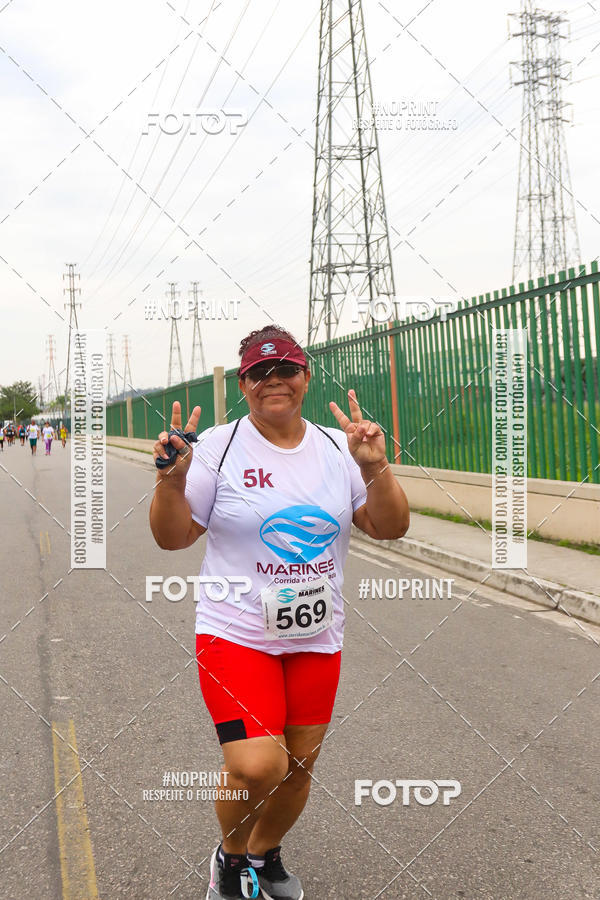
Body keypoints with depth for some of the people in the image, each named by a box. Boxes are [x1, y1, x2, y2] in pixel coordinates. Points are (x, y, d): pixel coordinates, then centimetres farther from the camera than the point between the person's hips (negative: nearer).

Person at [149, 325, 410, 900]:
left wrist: (375, 468, -14)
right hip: (236, 632, -4)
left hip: (318, 638, 4)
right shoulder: (219, 445, -6)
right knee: (256, 766, -20)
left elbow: (390, 528, 2)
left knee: (298, 764, 13)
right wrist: (172, 478, -22)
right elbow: (172, 537, -4)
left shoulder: (337, 446, 4)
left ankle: (265, 853, 43)